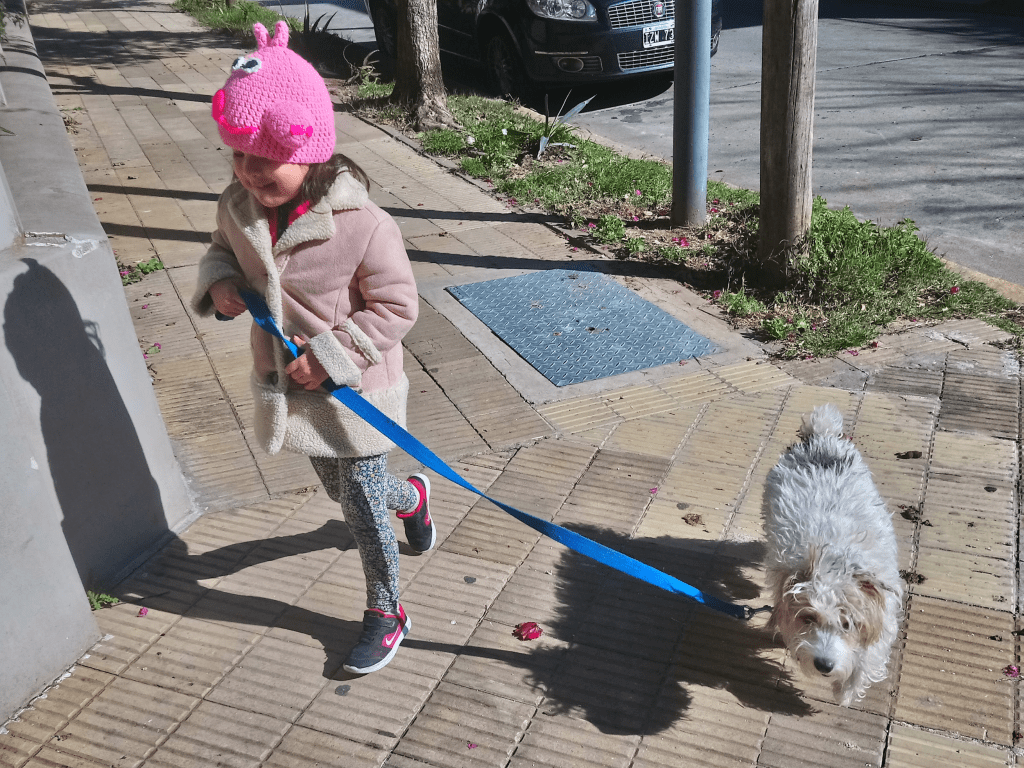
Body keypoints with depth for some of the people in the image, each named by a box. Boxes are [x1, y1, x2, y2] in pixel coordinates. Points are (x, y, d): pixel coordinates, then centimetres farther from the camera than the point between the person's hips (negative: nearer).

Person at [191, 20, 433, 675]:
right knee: (340, 490, 25)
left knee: (361, 504, 7)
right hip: (286, 385, 7)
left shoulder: (361, 224, -27)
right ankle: (412, 496, 58)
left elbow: (397, 307, -19)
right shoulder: (238, 207, -9)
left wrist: (331, 355, -24)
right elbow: (223, 251, 13)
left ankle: (386, 614, 30)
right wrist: (219, 282, -10)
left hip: (356, 390, -6)